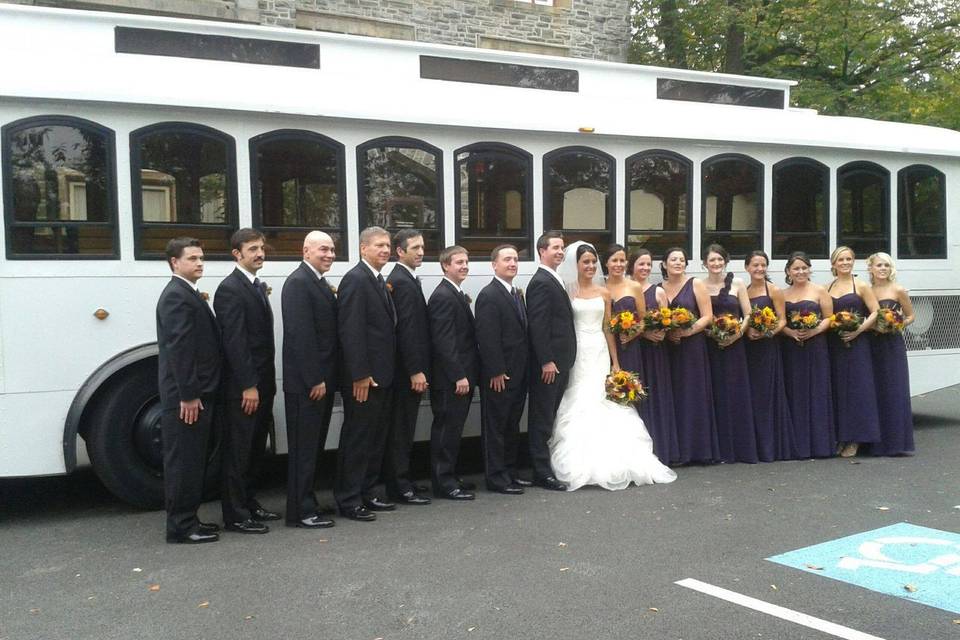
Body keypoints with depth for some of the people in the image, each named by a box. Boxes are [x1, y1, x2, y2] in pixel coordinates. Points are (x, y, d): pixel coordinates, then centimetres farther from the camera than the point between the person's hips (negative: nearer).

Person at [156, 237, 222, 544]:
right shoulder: (176, 296, -14)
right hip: (185, 396, -10)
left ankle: (187, 519, 24)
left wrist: (197, 393, 15)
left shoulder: (189, 295, 17)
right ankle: (180, 527, 5)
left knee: (192, 460, 15)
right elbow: (178, 349, -21)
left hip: (196, 393, 10)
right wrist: (188, 395, -22)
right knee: (183, 460, -3)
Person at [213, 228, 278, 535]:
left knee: (255, 448, 17)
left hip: (261, 384, 9)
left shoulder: (259, 287, 16)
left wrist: (266, 382, 13)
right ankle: (235, 515, 7)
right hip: (242, 387, -9)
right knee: (237, 450, -1)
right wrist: (248, 386, -21)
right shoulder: (230, 289, -13)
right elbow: (234, 342, -19)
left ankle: (249, 503, 29)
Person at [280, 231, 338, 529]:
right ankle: (300, 512, 7)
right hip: (305, 382, -9)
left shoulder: (322, 284, 15)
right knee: (303, 447, -1)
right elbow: (301, 335, -20)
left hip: (322, 379, 9)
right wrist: (314, 380, -21)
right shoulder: (298, 283, -14)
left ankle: (307, 503, 26)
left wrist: (325, 378, 12)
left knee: (314, 445, 15)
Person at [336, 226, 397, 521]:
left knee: (376, 437, 15)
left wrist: (387, 372, 13)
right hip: (364, 377, -9)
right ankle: (348, 500, 8)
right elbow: (350, 330, -19)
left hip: (382, 375, 9)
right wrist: (360, 375, -22)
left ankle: (366, 493, 26)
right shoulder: (356, 279, -13)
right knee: (357, 438, -1)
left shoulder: (380, 281, 16)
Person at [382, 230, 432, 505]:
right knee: (402, 428, -3)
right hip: (407, 369, -10)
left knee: (403, 428, 14)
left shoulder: (406, 279, 16)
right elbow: (406, 329, -21)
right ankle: (399, 487, 4)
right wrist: (416, 371, -22)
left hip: (409, 369, 10)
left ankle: (400, 481, 23)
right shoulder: (403, 281, -15)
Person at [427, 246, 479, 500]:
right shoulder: (442, 296, -15)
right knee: (447, 429, -2)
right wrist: (459, 376, -22)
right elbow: (443, 341, -21)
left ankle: (448, 478, 24)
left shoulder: (458, 295, 17)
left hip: (462, 376, 10)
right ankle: (444, 482, 5)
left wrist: (467, 374, 15)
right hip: (451, 380, -10)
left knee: (453, 429, 15)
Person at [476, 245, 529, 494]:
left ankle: (509, 473, 24)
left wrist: (525, 371, 13)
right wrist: (496, 372, -20)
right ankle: (496, 478, 8)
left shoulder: (517, 294, 15)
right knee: (495, 426, 1)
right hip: (499, 376, -9)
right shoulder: (489, 295, -13)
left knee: (512, 426, 15)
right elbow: (487, 338, -19)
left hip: (518, 374, 9)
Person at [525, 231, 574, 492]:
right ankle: (542, 472, 2)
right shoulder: (541, 282, -13)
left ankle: (546, 466, 21)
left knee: (550, 418, 14)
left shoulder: (556, 281, 17)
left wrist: (563, 360, 17)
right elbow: (537, 325, -20)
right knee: (542, 418, -3)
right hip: (548, 363, -10)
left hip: (560, 362, 10)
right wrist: (546, 361, -22)